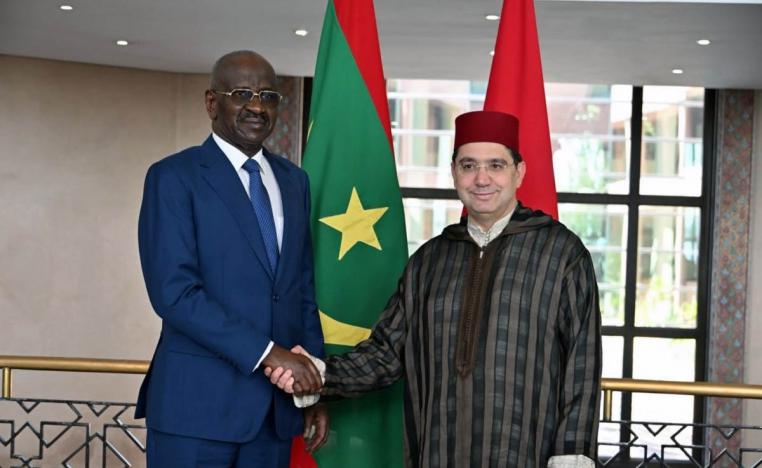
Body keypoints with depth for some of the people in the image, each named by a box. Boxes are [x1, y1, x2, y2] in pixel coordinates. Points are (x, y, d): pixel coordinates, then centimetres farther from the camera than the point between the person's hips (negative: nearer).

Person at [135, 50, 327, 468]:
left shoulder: (293, 181, 14)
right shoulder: (174, 177, -5)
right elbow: (174, 292, -15)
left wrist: (314, 388, 10)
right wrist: (267, 353, -19)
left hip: (276, 406, 6)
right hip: (198, 402, -5)